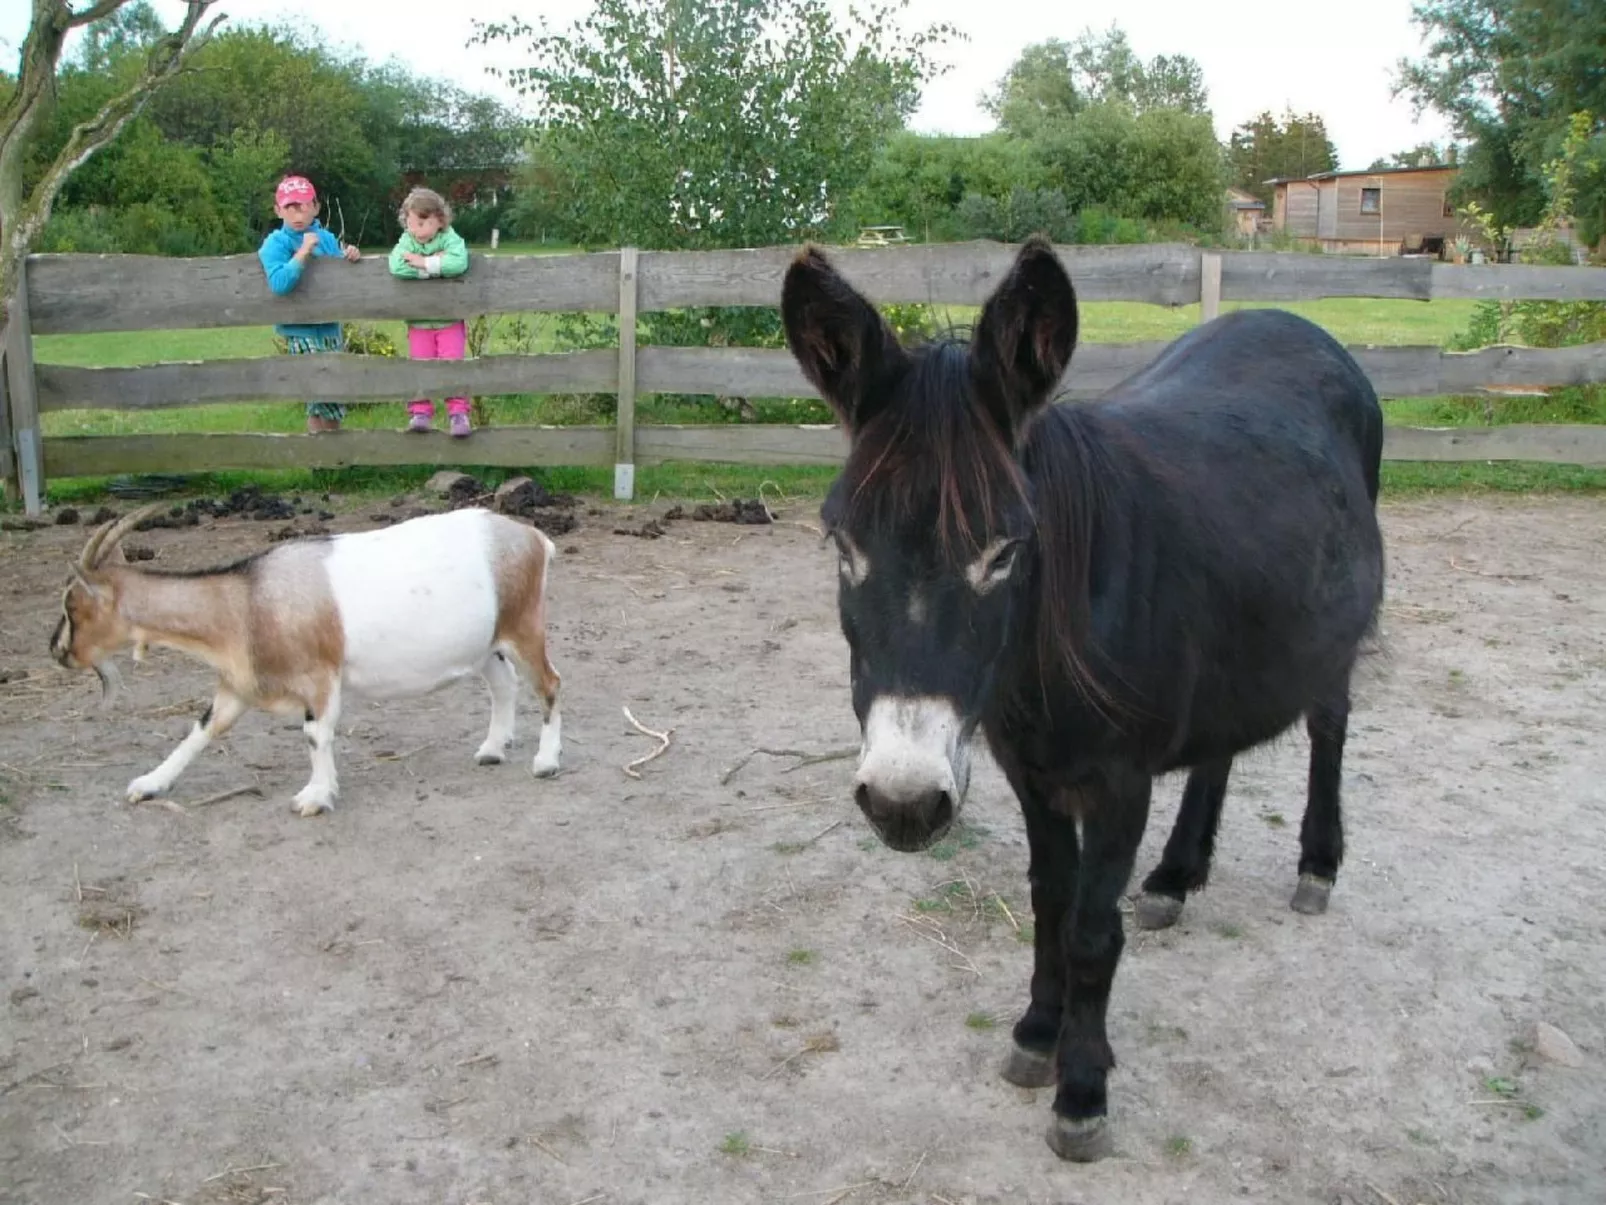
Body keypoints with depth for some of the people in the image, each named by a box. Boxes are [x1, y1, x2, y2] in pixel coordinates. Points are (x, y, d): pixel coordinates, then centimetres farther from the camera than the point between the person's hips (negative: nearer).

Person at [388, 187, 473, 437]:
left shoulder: (450, 239, -12)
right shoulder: (406, 242, -7)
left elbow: (459, 262, -33)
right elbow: (397, 267, -28)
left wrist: (425, 262, -30)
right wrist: (437, 265, -27)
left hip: (450, 320, -2)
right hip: (419, 322, 2)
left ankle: (458, 412, 0)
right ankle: (420, 412, 10)